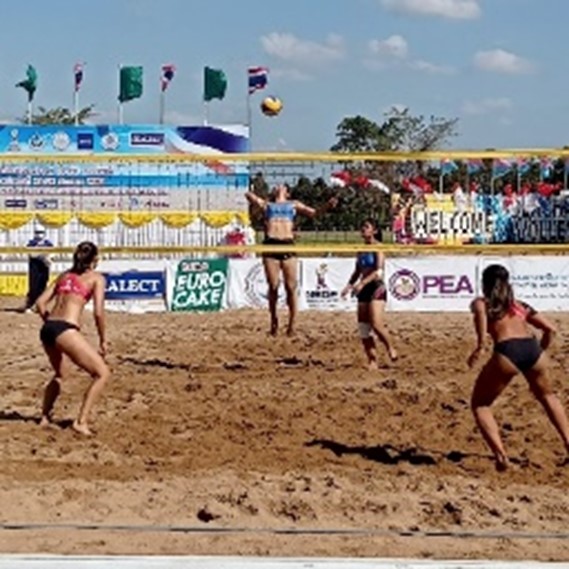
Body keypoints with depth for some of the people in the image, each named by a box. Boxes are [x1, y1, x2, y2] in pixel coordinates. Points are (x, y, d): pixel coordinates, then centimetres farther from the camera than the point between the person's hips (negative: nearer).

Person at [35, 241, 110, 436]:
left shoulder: (65, 275, 22)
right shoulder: (96, 278, 6)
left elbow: (40, 302, 17)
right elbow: (98, 312, -4)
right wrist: (102, 341, 5)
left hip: (47, 329, 7)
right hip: (66, 330, -7)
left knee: (60, 374, 32)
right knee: (102, 373, 1)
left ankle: (45, 417, 31)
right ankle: (81, 422, -7)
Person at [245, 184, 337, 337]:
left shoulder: (293, 204, 25)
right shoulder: (266, 204, 23)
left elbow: (313, 213, 19)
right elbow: (249, 195, 8)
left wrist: (327, 206, 2)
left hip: (288, 245, 0)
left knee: (291, 287, -6)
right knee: (273, 286, -3)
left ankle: (292, 323, 1)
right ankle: (274, 320, 13)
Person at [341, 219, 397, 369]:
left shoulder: (378, 247, -7)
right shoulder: (361, 249, 14)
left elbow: (379, 270, -17)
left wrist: (362, 283, -27)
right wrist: (350, 285, 5)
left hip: (376, 288, -7)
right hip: (364, 289, 7)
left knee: (376, 324, -17)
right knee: (363, 328, 0)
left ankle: (390, 349, 7)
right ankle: (372, 360, 5)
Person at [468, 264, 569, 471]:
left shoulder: (481, 303, 20)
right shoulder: (520, 306, 30)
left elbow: (479, 310, -7)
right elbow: (550, 329, 22)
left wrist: (480, 344, -11)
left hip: (507, 351, -4)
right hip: (532, 347, 4)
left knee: (480, 404, 14)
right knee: (547, 396, 33)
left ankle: (500, 455, -4)